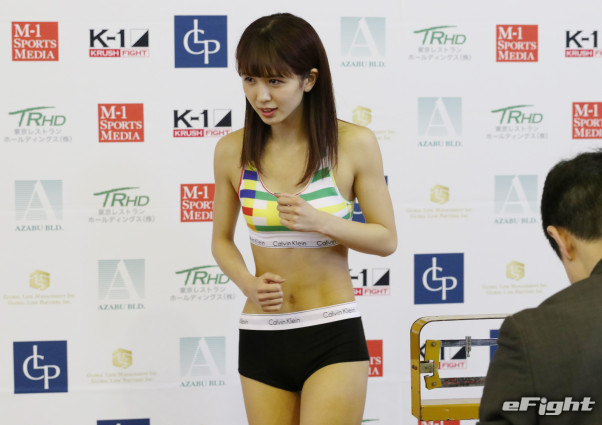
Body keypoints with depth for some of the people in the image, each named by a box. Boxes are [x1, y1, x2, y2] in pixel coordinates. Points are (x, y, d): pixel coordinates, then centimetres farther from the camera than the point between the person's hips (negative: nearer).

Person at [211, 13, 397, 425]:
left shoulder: (354, 144, -7)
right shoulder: (233, 151, 0)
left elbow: (386, 239, -1)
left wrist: (320, 222, -18)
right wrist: (249, 284, -9)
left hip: (333, 339, -3)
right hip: (261, 339, 3)